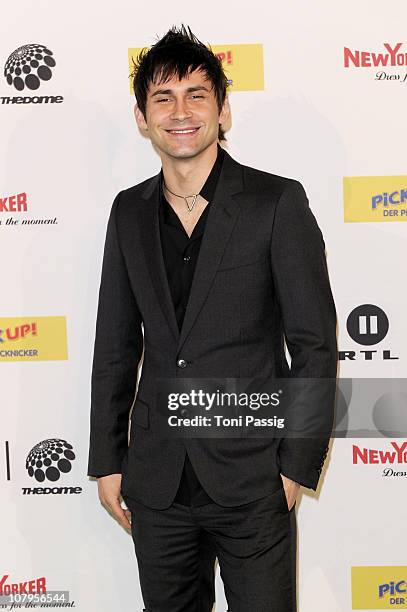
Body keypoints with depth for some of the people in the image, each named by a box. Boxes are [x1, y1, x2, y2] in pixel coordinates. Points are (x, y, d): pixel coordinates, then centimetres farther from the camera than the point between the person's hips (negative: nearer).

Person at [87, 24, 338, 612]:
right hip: (157, 480, 4)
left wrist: (298, 465, -8)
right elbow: (116, 345, 10)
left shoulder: (277, 202, -7)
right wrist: (107, 460, 9)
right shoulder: (129, 211, 6)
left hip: (251, 478, -4)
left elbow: (315, 343, -7)